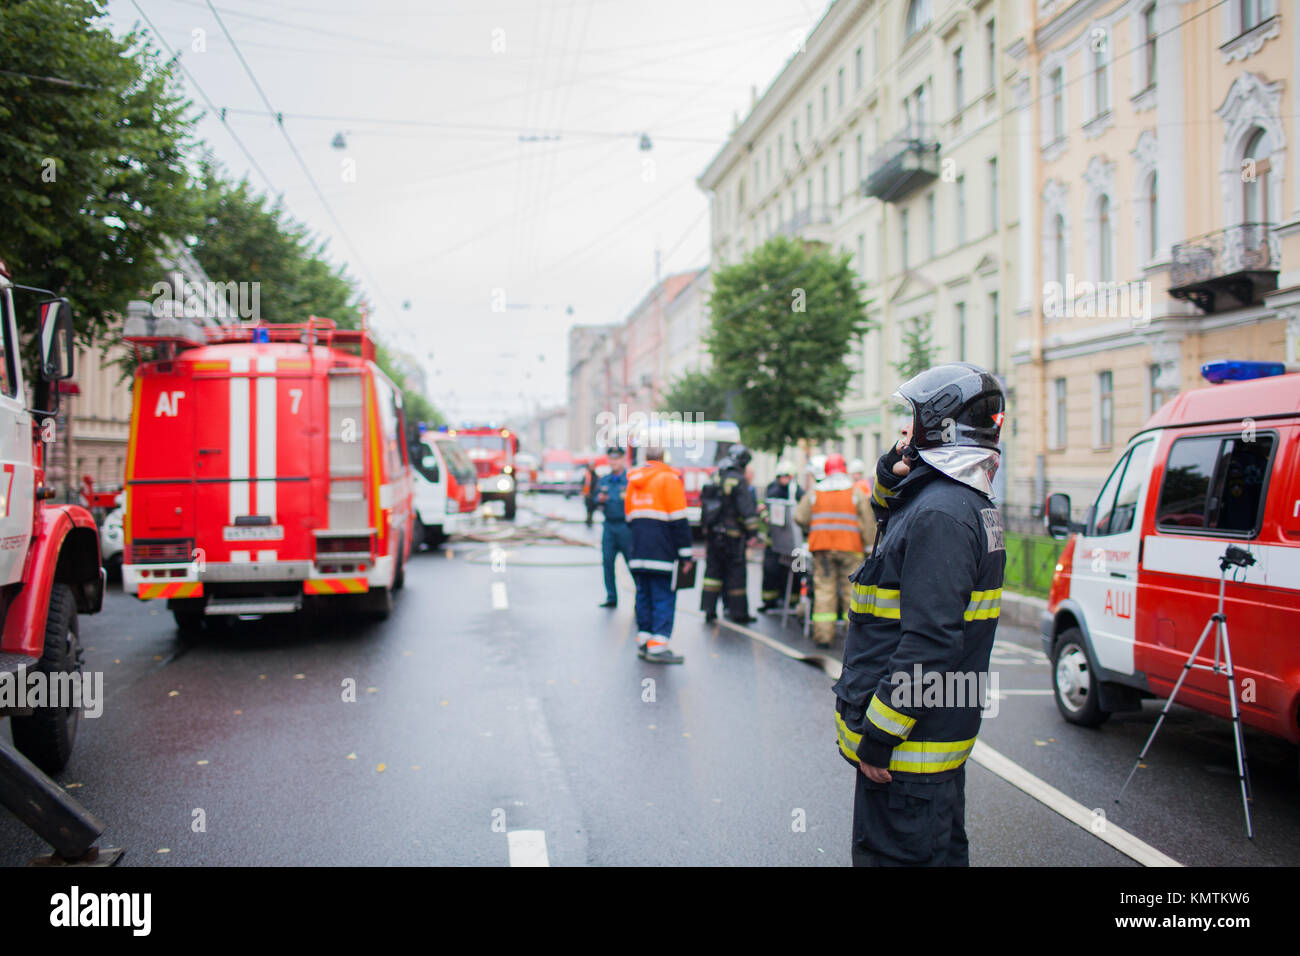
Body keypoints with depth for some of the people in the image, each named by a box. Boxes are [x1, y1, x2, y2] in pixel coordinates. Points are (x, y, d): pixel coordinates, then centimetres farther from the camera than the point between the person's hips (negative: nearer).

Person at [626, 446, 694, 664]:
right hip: (662, 554, -6)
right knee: (664, 598, -4)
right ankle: (658, 646, -7)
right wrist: (685, 555, -8)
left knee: (643, 596, 12)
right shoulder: (669, 479, -6)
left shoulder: (633, 480, 15)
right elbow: (679, 521, -10)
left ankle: (643, 642, 14)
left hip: (638, 554, 6)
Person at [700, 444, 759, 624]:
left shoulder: (714, 478, 10)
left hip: (711, 533, 6)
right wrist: (753, 531, -8)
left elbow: (704, 502, 17)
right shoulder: (738, 480, -12)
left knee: (713, 569, 11)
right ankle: (738, 613, 8)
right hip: (731, 533, -6)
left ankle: (709, 609, 9)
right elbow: (747, 509, -14)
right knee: (735, 572, 2)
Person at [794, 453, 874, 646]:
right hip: (850, 547, -1)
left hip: (822, 547, 1)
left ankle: (823, 635, -1)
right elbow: (868, 523, 1)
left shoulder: (815, 493, 8)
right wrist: (867, 543, 9)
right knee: (852, 590, 5)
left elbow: (800, 516, 3)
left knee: (824, 589, 1)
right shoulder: (856, 493, 4)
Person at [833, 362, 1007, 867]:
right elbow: (893, 520, 28)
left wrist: (878, 735, -22)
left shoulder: (940, 514, -23)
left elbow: (929, 642, -27)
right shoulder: (971, 503, 9)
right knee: (940, 851, 22)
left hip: (908, 748, -10)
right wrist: (890, 479, 6)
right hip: (940, 733, 10)